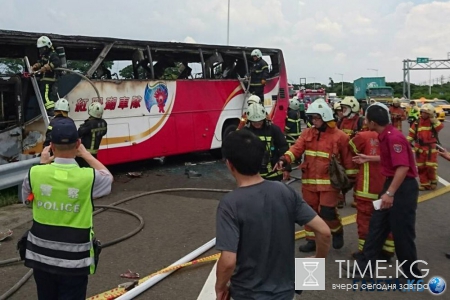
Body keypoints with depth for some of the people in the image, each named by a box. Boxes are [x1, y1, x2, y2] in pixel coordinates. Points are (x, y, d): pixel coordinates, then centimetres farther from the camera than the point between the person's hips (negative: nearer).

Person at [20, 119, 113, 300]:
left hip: (40, 256, 3)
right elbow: (108, 177, 7)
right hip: (74, 260, -3)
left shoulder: (35, 173, -11)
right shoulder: (89, 177, -19)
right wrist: (86, 154, 12)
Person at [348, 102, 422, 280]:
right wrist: (368, 159, 32)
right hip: (392, 184, 10)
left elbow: (403, 167, -29)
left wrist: (390, 193, -31)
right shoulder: (385, 136, 8)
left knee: (401, 231, 1)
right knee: (377, 224, 14)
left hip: (403, 188, -10)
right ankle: (365, 264, 25)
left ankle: (412, 274, 20)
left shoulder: (394, 137, -22)